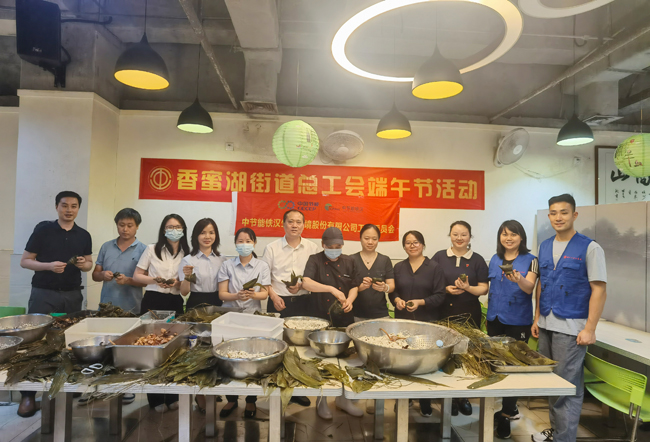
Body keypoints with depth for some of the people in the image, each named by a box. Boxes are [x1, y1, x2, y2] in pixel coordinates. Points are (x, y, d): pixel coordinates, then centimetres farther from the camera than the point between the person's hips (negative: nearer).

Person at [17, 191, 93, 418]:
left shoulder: (84, 235, 6)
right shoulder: (43, 229, -3)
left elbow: (89, 264, 14)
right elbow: (24, 261, -3)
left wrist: (84, 264, -9)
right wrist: (49, 266, -20)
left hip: (72, 295, 3)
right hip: (44, 293, -2)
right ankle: (28, 395, 11)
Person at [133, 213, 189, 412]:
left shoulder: (187, 254, 6)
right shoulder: (152, 249, 2)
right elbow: (137, 276, 4)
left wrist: (178, 283, -11)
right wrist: (155, 280, -13)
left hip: (175, 303, 2)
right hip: (153, 301, -1)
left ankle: (172, 396, 19)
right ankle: (156, 399, 16)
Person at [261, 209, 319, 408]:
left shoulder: (312, 248, 4)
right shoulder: (272, 248, 3)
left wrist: (302, 285, -10)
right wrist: (273, 295, -9)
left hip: (303, 302, 1)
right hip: (279, 302, -1)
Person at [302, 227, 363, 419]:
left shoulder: (348, 262, 5)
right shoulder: (315, 260, -7)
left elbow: (354, 286, 7)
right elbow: (306, 283, -22)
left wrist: (350, 299, -15)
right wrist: (332, 289, -32)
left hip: (344, 318, 4)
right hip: (322, 318, -3)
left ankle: (342, 398, 31)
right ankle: (321, 400, 26)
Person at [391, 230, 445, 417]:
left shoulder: (434, 267, -2)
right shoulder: (398, 267, 9)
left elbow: (439, 296, -4)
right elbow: (392, 291, 11)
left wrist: (421, 302, -18)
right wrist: (397, 300, -10)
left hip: (427, 322, -2)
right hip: (402, 320, 3)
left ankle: (425, 404, 20)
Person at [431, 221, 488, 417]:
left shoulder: (477, 260, 4)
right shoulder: (439, 257, 4)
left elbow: (484, 289, 3)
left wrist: (468, 288, -16)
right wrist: (445, 289, -12)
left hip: (469, 314, 1)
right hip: (444, 313, 0)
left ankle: (463, 396, 22)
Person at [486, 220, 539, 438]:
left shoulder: (530, 260, -7)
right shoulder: (494, 260, 7)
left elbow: (529, 288, -21)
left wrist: (518, 279, -42)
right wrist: (489, 312, 13)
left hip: (518, 321, -5)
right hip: (495, 320, 5)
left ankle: (504, 416, 16)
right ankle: (509, 409, 30)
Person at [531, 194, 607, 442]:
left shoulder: (589, 248, -8)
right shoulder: (544, 246, 8)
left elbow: (599, 291, -10)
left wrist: (590, 329, -14)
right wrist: (537, 318, 11)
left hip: (571, 328, -5)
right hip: (546, 326, 6)